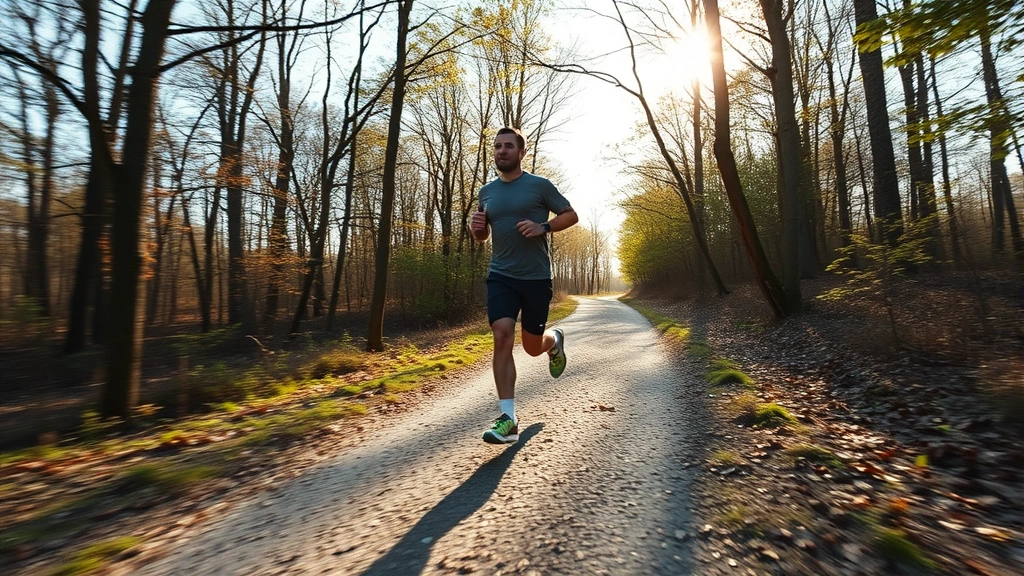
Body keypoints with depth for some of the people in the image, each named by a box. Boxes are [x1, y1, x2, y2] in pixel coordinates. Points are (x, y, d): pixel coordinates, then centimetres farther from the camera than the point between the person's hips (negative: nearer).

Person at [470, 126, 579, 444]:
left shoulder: (540, 185, -1)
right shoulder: (486, 191, 11)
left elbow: (571, 215, 2)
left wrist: (544, 227, -16)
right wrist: (476, 227, -5)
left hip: (536, 277, -2)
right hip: (500, 276, 3)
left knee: (533, 346, 7)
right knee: (502, 337, -14)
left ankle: (555, 340, 46)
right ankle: (508, 420, -8)